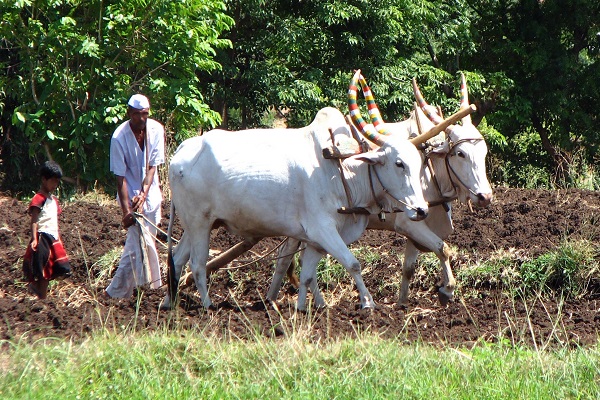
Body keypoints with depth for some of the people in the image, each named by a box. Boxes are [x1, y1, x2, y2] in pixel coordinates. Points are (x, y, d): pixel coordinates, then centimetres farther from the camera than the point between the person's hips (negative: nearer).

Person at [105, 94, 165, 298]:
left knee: (137, 243, 7)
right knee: (141, 242, -13)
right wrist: (126, 210, -23)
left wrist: (144, 193, -19)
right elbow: (120, 177, -18)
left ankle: (116, 292, 17)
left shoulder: (156, 130, -8)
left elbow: (153, 166, -6)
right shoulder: (119, 137, -20)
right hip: (130, 196, -5)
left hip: (150, 195, 5)